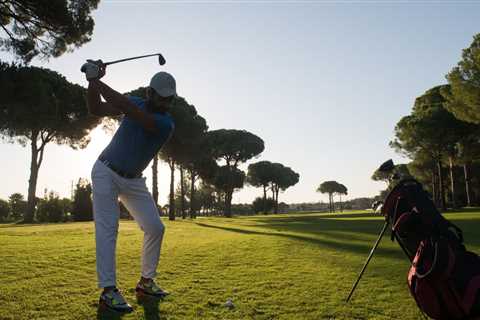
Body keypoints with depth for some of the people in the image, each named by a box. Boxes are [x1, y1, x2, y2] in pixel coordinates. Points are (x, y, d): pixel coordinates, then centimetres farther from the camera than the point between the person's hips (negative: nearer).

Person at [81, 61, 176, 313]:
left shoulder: (166, 124, -19)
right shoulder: (137, 103, -9)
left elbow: (129, 110, -34)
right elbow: (96, 109, -7)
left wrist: (97, 81, -33)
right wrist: (93, 81, -23)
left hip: (133, 180, 1)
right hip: (106, 172, -1)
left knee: (155, 228, -4)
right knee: (108, 228, -10)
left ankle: (146, 281, 12)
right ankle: (108, 290, -9)